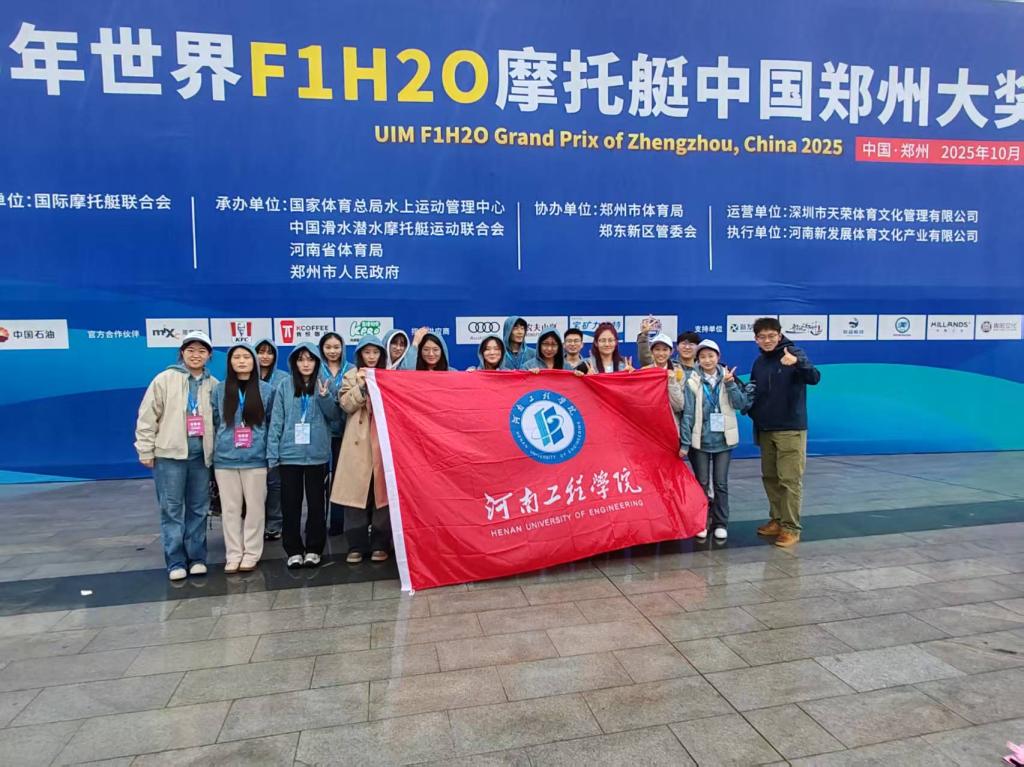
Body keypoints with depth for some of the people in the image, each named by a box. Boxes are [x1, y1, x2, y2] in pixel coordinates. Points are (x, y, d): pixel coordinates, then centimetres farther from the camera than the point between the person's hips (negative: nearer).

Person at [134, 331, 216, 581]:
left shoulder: (213, 385, 7)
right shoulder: (165, 379, -1)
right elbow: (147, 417, -2)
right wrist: (145, 451, -5)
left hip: (201, 455, 3)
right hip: (169, 454, -3)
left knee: (198, 508, 9)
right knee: (171, 509, 2)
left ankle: (196, 558, 19)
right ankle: (176, 562, 10)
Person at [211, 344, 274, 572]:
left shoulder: (266, 390, 2)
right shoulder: (220, 389, 5)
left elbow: (272, 423, 6)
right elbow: (214, 422, 10)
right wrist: (213, 451, 7)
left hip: (255, 458, -1)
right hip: (225, 459, 1)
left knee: (255, 506, 3)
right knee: (230, 508, 6)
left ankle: (251, 554, 15)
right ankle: (233, 554, 16)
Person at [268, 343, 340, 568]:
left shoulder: (324, 385, 5)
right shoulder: (284, 386, 3)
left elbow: (334, 416, 0)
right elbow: (276, 421, 2)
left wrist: (325, 397, -17)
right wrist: (272, 453, -3)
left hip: (317, 454, 0)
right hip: (289, 453, 0)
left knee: (316, 502, 7)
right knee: (290, 504, 5)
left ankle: (313, 549, 17)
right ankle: (294, 550, 16)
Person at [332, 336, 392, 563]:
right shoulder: (351, 376, 11)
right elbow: (347, 405, -2)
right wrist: (361, 385, -14)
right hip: (358, 442, 0)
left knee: (382, 491, 1)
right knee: (356, 491, 0)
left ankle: (380, 544, 11)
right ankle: (356, 545, 10)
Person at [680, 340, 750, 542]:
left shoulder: (728, 377, 3)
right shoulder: (692, 382, -3)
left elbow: (741, 404, -4)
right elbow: (688, 413, -7)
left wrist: (730, 384, -16)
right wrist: (684, 442, -10)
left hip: (723, 439, 1)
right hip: (700, 439, -1)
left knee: (720, 483, 6)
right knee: (702, 483, 7)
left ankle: (720, 524, 15)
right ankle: (701, 523, 17)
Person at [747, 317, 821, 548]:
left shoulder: (794, 354, -9)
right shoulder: (759, 363, 9)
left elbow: (814, 378, -25)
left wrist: (797, 362, -43)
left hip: (791, 429, -6)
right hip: (765, 431, 6)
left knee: (790, 480, -3)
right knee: (770, 477, 13)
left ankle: (791, 528, 4)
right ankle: (777, 520, 25)